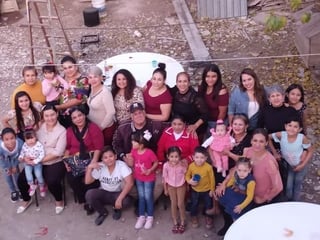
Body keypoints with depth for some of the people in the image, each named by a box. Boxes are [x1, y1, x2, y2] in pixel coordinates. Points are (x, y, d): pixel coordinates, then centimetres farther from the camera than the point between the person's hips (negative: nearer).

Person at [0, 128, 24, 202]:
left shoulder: (20, 143, -43)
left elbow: (19, 156, -19)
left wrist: (15, 166, -8)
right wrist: (7, 168, -8)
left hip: (14, 158, 1)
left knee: (16, 173, 11)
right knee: (7, 175, 10)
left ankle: (19, 190, 38)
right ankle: (13, 191, 36)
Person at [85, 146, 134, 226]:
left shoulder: (121, 165, -19)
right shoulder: (99, 167, -10)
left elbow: (130, 183, -29)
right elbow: (87, 182, -12)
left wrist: (119, 199, -36)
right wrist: (89, 167, -27)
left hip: (118, 193, -2)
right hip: (104, 193, 2)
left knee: (126, 201, -35)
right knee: (89, 194, -27)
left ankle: (117, 209, 5)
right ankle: (103, 213, 2)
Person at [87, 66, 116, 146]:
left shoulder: (105, 92, -22)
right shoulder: (92, 89, 0)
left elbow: (111, 112, -23)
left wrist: (101, 127, -15)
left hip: (106, 129, -7)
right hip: (94, 127, 7)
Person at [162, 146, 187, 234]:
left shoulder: (183, 164, -24)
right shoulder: (166, 165, -22)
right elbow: (165, 177, -7)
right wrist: (165, 189, 0)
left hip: (181, 186, -1)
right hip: (171, 186, 1)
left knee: (180, 204, 6)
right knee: (173, 204, 14)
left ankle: (182, 222, 28)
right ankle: (175, 223, 31)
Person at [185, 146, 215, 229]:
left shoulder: (208, 167, -25)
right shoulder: (191, 166, -18)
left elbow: (212, 179, -12)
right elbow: (187, 175, -1)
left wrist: (212, 190, -5)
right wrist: (189, 181, -22)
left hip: (206, 190, -1)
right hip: (195, 190, 2)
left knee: (208, 204, 17)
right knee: (194, 204, 19)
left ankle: (208, 217, 44)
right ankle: (194, 217, 45)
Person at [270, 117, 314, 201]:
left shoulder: (302, 138, -30)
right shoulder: (281, 135, -28)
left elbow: (310, 151, -15)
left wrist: (303, 165, -15)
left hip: (300, 166, -1)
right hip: (288, 166, 1)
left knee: (297, 186, 20)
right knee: (288, 187, 9)